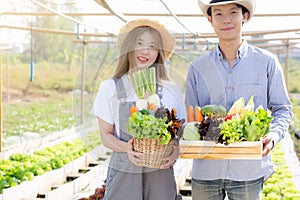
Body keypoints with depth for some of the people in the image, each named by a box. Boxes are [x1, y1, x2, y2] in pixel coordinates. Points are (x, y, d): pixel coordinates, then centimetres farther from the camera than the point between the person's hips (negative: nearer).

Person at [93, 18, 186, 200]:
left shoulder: (171, 90, 4)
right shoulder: (111, 88, 3)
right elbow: (106, 134, 5)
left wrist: (176, 151, -12)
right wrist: (126, 148, -15)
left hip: (160, 174, 1)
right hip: (123, 172, -1)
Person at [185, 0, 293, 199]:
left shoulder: (267, 62, 3)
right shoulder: (197, 68, 8)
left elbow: (283, 109, 7)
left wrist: (274, 135, -13)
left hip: (249, 168, -1)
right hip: (205, 169, 1)